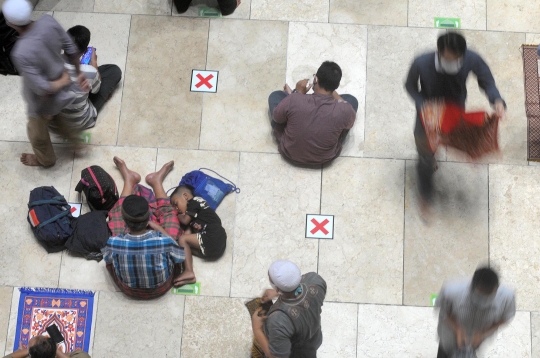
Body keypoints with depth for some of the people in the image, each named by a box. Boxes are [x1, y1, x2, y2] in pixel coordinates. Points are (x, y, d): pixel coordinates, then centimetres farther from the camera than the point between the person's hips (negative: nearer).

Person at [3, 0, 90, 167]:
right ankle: (70, 132, 65)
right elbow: (71, 48, -10)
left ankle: (45, 159, 57)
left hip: (43, 103, -4)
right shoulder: (48, 21, -26)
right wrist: (78, 74, 3)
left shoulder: (21, 54, -42)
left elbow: (43, 89, -33)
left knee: (37, 133, 29)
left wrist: (63, 81, -14)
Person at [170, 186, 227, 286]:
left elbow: (185, 221, 1)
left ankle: (189, 272, -23)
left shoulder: (194, 201, 4)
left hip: (212, 239, -10)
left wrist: (178, 216, 22)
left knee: (183, 239, -9)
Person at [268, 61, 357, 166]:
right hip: (326, 157, 0)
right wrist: (333, 92, 2)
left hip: (289, 153, 0)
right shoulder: (344, 110, -30)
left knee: (276, 96, 15)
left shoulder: (293, 100, -32)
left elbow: (276, 118, -8)